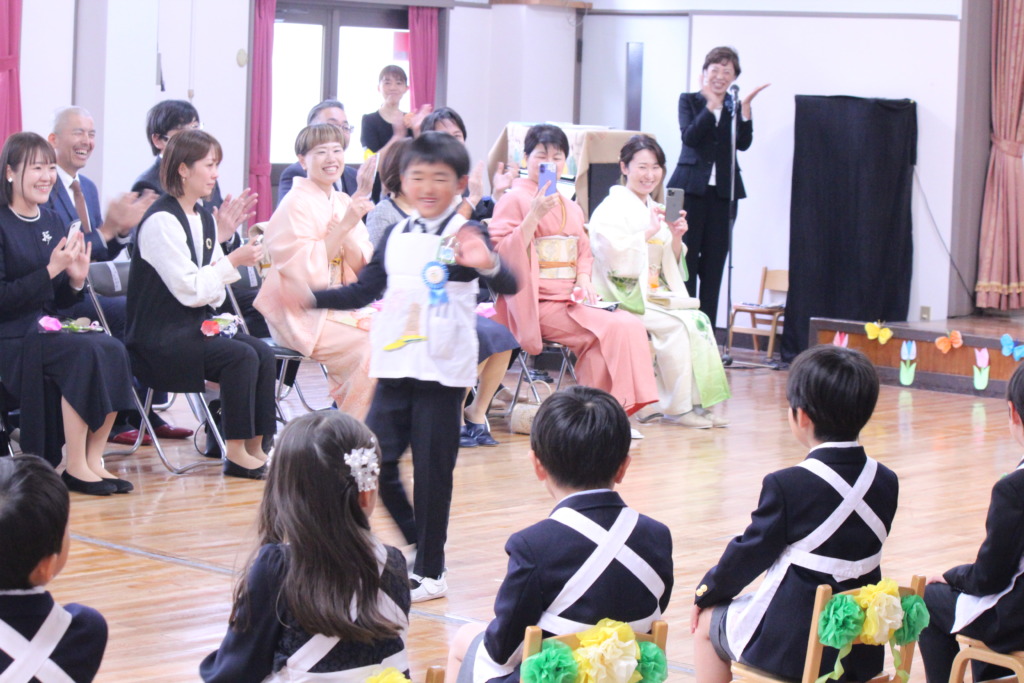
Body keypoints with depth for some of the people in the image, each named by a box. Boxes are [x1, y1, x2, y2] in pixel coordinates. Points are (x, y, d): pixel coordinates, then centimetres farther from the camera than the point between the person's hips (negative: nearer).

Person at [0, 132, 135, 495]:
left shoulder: (53, 223, 13)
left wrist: (76, 280, -6)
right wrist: (50, 270, -20)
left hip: (49, 329, 7)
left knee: (113, 350, -21)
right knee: (85, 352, -30)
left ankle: (94, 460, -15)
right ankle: (75, 468, -22)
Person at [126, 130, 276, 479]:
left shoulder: (203, 218, 12)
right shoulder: (162, 221, -14)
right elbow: (189, 290, -20)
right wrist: (232, 261, -14)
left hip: (196, 327, 8)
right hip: (160, 339, -8)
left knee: (263, 352, -14)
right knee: (241, 356, -26)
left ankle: (255, 448, -12)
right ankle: (236, 454, -18)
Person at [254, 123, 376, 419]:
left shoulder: (343, 202, 11)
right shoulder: (296, 204, -10)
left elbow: (362, 265, 6)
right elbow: (306, 269, -19)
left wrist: (345, 232, -13)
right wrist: (344, 225, -21)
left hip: (339, 306, 7)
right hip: (305, 316, -7)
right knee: (372, 350, -25)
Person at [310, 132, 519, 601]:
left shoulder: (465, 237, -8)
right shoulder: (395, 237, 9)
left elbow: (509, 286, -21)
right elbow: (364, 291, 17)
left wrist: (487, 265, -43)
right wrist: (308, 297, 7)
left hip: (443, 372, -5)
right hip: (394, 368, 5)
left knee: (431, 472, -1)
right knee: (376, 465, 4)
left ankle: (430, 573, 11)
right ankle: (423, 549, 24)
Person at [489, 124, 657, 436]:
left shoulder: (571, 208, 20)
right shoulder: (514, 200, -3)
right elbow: (502, 254, -13)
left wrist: (584, 278, 4)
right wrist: (535, 215, -21)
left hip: (571, 300, 7)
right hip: (539, 305, -7)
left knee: (631, 325, -18)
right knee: (616, 327, -25)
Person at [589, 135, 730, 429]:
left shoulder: (656, 211, 18)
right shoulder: (612, 208, -5)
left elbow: (671, 265, 17)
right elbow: (614, 256, -19)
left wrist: (676, 237, -2)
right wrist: (649, 233, -18)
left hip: (656, 294, 7)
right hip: (624, 296, -7)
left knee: (700, 320, -18)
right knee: (677, 325, -27)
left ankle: (697, 402, -17)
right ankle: (677, 408, -20)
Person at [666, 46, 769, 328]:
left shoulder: (737, 107, 8)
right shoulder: (689, 101, 5)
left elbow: (744, 143, -6)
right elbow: (689, 137, -11)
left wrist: (744, 108, -17)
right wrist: (710, 106, -20)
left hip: (722, 192, 2)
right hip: (690, 188, -2)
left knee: (713, 264, 4)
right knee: (685, 261, -2)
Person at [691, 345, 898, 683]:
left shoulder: (786, 486, -19)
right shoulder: (886, 483, -1)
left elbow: (750, 552, -8)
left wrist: (708, 591, 11)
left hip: (790, 649, -6)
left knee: (707, 622, 21)